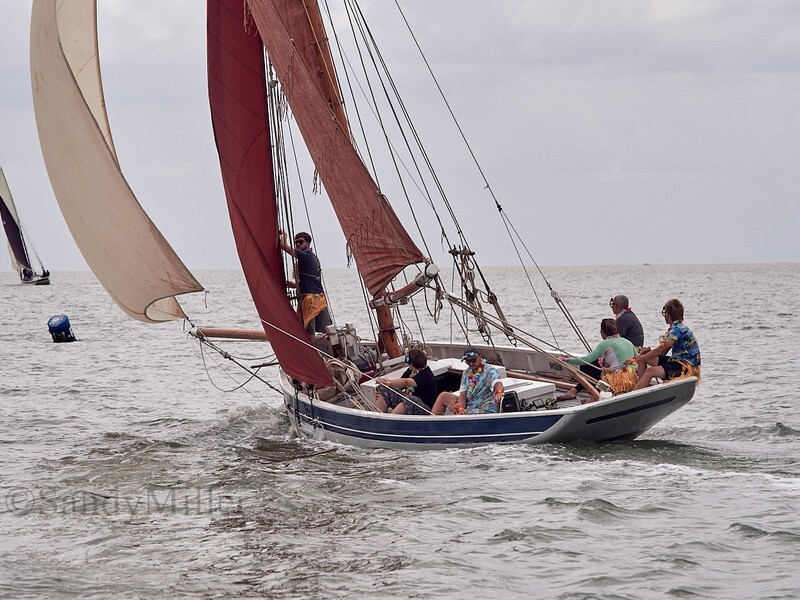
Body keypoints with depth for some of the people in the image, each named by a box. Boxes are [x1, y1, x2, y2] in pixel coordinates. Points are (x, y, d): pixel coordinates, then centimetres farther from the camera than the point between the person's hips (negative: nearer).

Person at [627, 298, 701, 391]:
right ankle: (642, 387, -2)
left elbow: (659, 351, -22)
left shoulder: (678, 329, -18)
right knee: (643, 358, 7)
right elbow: (662, 353, 14)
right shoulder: (674, 329, 15)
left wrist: (635, 360, -17)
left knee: (650, 371, -28)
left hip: (687, 367, -11)